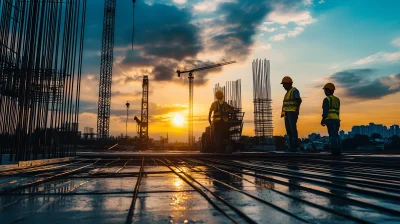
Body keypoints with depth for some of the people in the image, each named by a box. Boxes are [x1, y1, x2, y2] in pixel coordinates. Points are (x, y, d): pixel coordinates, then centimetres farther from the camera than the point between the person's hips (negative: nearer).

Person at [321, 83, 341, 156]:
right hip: (336, 120, 8)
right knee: (335, 136, 11)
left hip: (330, 120, -8)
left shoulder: (326, 99, -6)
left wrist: (323, 120, -19)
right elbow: (337, 111, 18)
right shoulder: (337, 99, 19)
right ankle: (338, 151, 9)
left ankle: (335, 151, -11)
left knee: (332, 136, -9)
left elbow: (325, 111, -16)